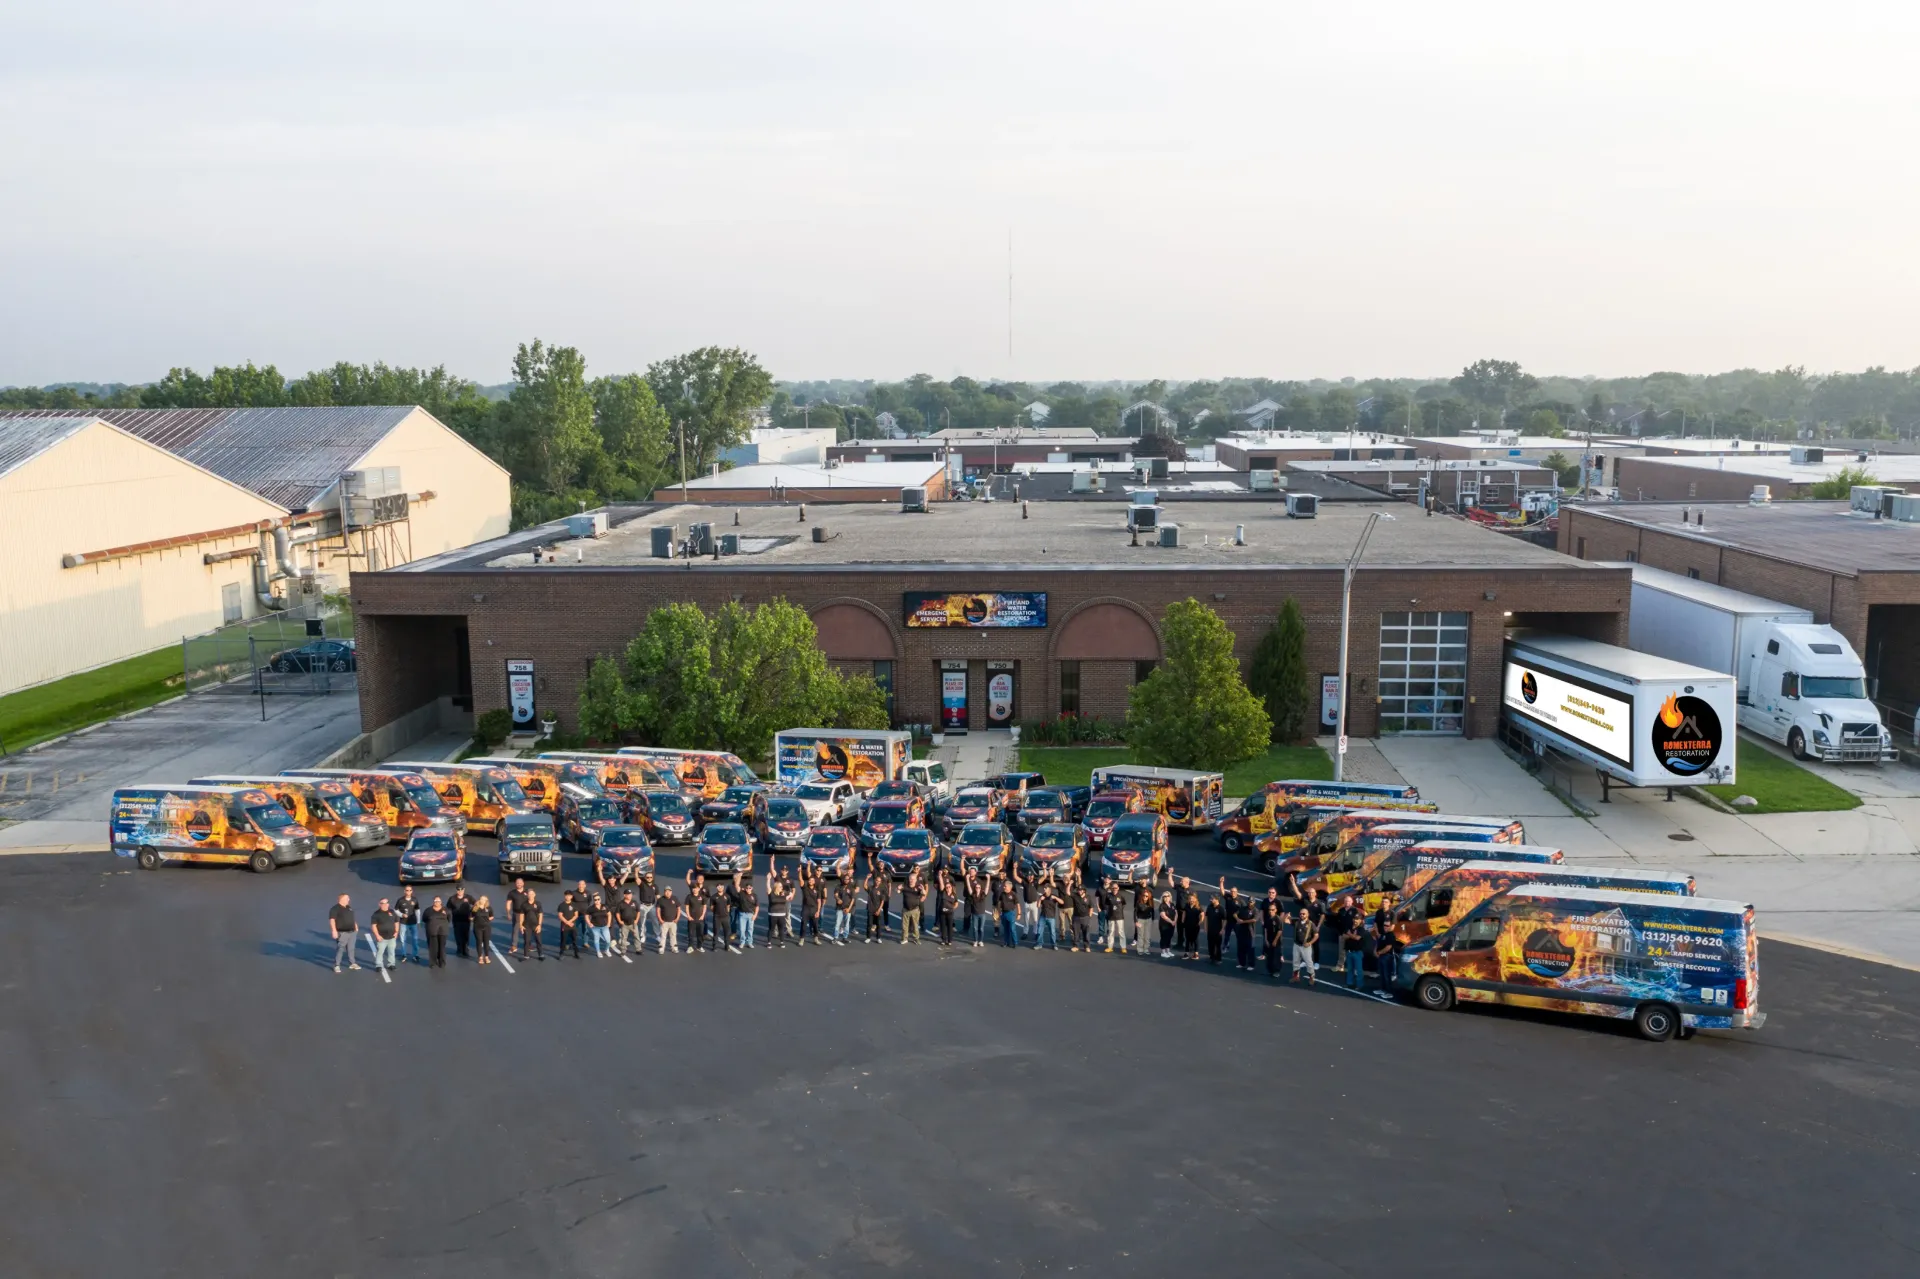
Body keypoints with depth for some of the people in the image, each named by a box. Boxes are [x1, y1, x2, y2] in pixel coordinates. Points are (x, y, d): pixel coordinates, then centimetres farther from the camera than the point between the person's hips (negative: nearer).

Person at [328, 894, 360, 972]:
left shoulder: (349, 907, 13)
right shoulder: (335, 909, -12)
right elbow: (332, 920, -18)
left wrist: (356, 926, 22)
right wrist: (334, 931, -24)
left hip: (352, 932, 7)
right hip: (342, 933, -7)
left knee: (351, 948, 14)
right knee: (340, 949, -4)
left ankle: (352, 963, 22)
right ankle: (336, 965, 3)